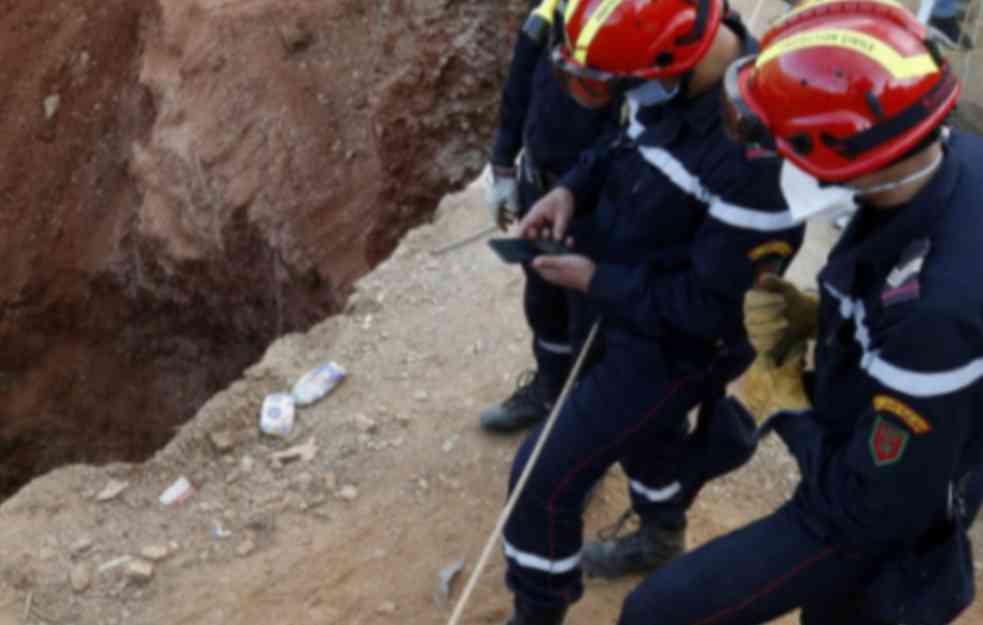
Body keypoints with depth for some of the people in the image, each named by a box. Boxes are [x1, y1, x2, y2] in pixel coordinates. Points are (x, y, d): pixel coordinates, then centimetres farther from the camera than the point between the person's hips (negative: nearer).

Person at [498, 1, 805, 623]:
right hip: (630, 309, 8)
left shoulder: (757, 153, -38)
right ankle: (663, 536, 63)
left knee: (545, 478, -2)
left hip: (673, 344, -8)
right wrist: (574, 188, -9)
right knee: (644, 427, 33)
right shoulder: (677, 82, -13)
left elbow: (713, 305, -29)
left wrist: (597, 281, -22)